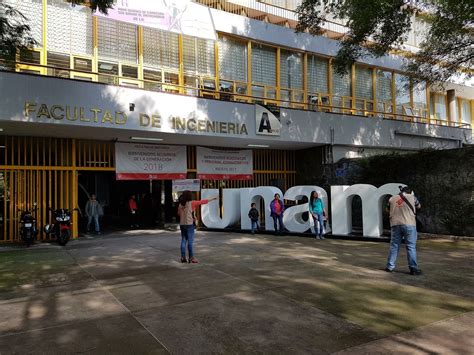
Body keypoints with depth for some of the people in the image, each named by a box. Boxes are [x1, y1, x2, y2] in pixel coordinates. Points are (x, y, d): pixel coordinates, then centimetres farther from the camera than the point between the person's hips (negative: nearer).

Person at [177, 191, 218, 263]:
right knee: (190, 241, -2)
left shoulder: (180, 204, 5)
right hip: (189, 224, -6)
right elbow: (202, 202, -3)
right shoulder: (191, 203, -10)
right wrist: (212, 199, 8)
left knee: (183, 240, 10)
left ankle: (183, 257, 13)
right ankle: (191, 258, 0)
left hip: (182, 224, 6)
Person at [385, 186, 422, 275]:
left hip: (395, 224, 3)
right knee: (411, 247, 2)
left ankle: (390, 266, 13)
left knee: (394, 245, 10)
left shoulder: (392, 199, 9)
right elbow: (419, 206, 20)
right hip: (409, 224, -3)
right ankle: (413, 268, 3)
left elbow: (388, 210, 17)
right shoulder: (412, 197, 4)